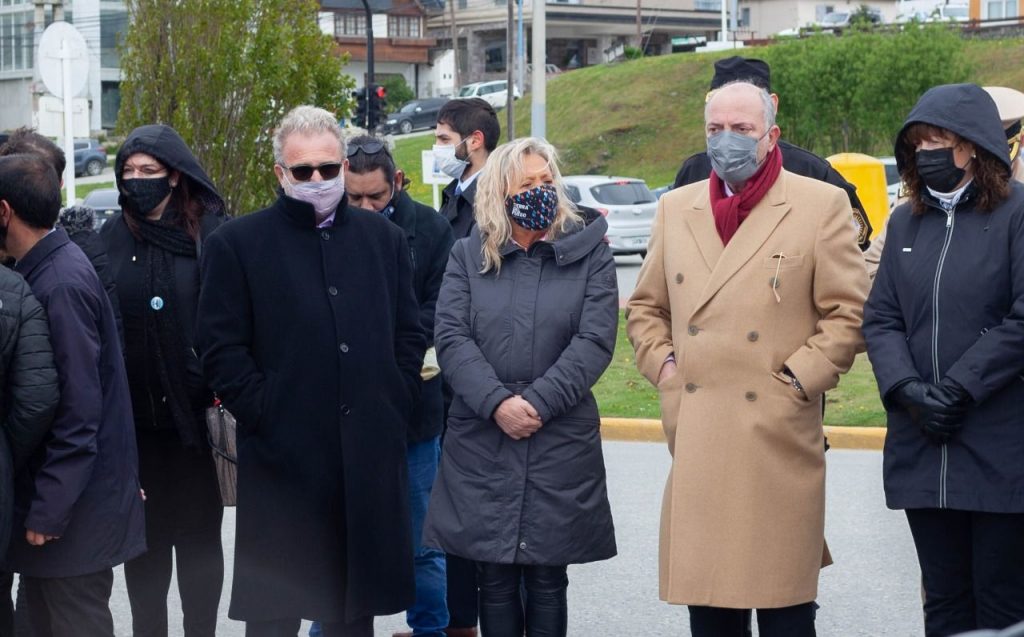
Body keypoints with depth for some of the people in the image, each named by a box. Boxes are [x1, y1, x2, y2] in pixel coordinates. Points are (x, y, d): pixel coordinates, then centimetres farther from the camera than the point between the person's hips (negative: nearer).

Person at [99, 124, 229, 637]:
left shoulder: (212, 235, -4)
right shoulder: (111, 239, 5)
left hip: (196, 415, -2)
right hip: (134, 417, 3)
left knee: (199, 536, 8)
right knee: (145, 537, 11)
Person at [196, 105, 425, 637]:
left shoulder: (384, 238, 12)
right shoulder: (236, 244, -1)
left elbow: (409, 334, 15)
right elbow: (220, 349, -4)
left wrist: (393, 409, 5)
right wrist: (265, 417, -10)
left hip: (371, 458, 3)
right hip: (283, 462, -3)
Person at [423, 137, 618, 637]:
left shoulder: (589, 253, 4)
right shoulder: (468, 256, 9)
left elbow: (595, 340, -6)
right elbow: (451, 338, -2)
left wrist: (538, 403, -15)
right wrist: (497, 403, -15)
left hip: (560, 443, -1)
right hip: (481, 441, 1)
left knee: (547, 581, 4)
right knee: (494, 580, 4)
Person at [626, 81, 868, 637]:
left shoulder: (822, 205, 1)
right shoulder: (675, 209, 14)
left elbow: (848, 314, -1)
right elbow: (644, 308, 22)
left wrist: (798, 379, -9)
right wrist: (662, 365, 6)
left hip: (780, 440, -4)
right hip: (696, 441, 4)